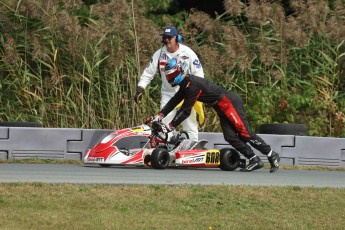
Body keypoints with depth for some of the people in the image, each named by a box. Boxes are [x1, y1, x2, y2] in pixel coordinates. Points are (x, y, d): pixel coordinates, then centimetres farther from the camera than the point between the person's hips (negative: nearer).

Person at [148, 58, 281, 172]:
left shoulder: (192, 85, -20)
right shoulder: (185, 84, 12)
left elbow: (185, 110, -20)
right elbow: (174, 101, 17)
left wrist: (170, 126, -15)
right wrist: (159, 116, 8)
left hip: (230, 102, -10)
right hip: (222, 108, 10)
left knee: (244, 133, -12)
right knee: (230, 137, 0)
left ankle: (272, 156, -7)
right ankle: (255, 161, -1)